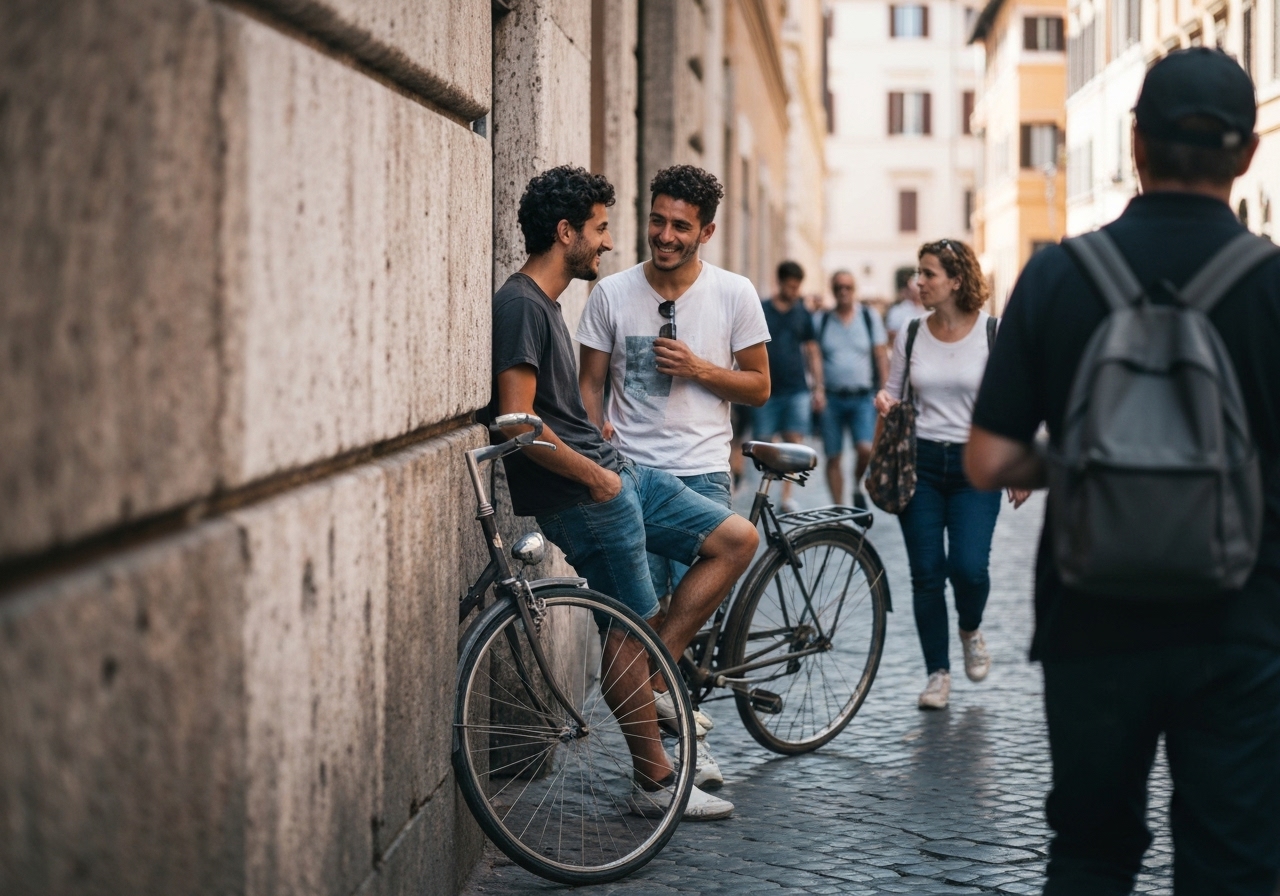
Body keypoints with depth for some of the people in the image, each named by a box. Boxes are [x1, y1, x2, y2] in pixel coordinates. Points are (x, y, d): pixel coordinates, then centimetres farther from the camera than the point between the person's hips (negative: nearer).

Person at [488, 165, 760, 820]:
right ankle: (656, 781, 9)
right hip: (583, 495, -10)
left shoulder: (546, 303, 16)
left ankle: (651, 673, 7)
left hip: (616, 474, 10)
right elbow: (517, 420, -23)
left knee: (737, 539, 9)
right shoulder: (521, 305, -16)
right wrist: (594, 475, -15)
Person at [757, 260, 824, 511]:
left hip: (796, 390, 1)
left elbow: (813, 353, 13)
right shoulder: (761, 311, 3)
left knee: (794, 443, -4)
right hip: (766, 390, -1)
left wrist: (818, 388, 8)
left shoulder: (803, 315, 10)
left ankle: (786, 495, -1)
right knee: (764, 444, -1)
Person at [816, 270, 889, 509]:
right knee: (833, 457, 2)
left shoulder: (870, 317, 6)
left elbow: (881, 356, 5)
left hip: (863, 397, -1)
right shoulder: (821, 321, 6)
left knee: (865, 449, -17)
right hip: (831, 397, 1)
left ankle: (858, 487, 11)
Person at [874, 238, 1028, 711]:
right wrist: (884, 400, -9)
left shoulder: (993, 335, -3)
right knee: (926, 574, 2)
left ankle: (970, 630, 21)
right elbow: (895, 391, 16)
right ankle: (937, 672, 15)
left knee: (969, 566, -14)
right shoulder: (912, 335, 6)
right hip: (919, 462, 3)